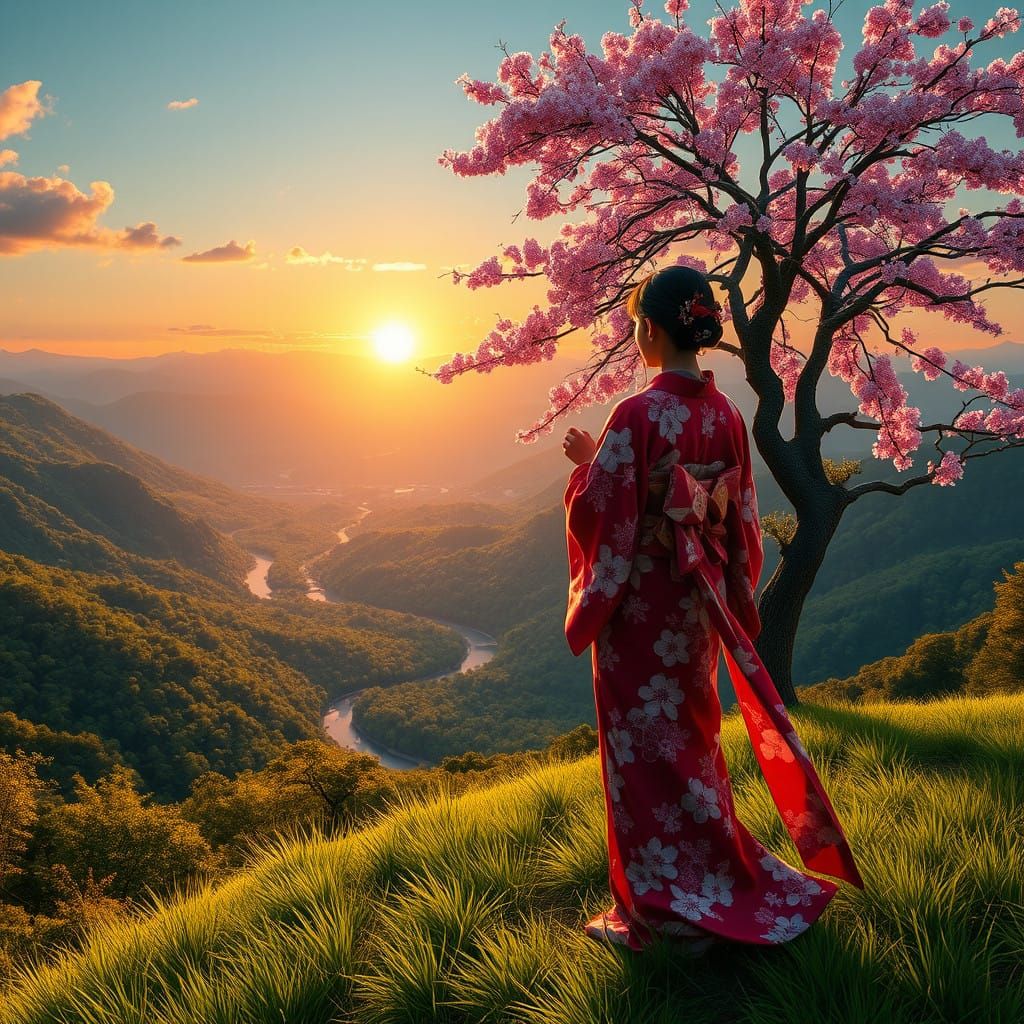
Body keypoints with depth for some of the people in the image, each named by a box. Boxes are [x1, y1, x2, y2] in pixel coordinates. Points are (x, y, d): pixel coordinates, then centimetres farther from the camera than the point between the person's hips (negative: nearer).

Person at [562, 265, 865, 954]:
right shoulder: (725, 413, 2)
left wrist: (587, 461, 3)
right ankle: (724, 887, 36)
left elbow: (601, 510, -17)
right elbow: (737, 513, 8)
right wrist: (731, 598, 18)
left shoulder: (637, 415, -20)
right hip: (699, 597, 7)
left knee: (645, 750, 5)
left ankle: (660, 909, 16)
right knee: (693, 739, 21)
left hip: (638, 603, -7)